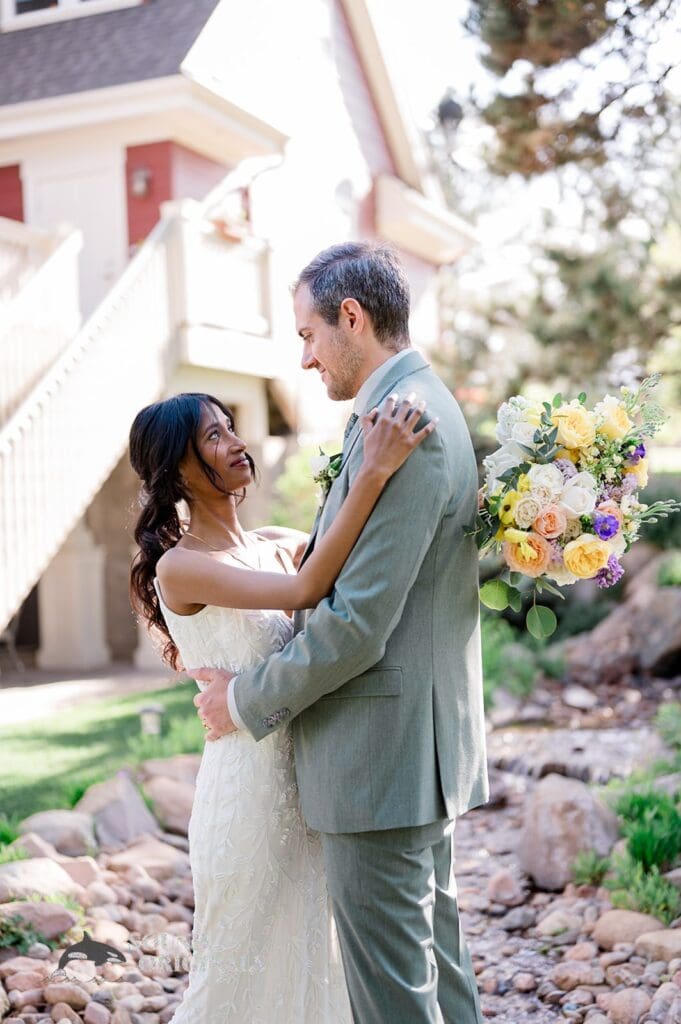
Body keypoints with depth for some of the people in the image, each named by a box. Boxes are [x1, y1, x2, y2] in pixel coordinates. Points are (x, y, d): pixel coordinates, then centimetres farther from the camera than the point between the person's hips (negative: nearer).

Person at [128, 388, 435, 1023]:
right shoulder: (180, 567, -15)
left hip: (310, 776, 7)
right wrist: (374, 473, -35)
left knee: (310, 956, 20)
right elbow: (305, 591, -28)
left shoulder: (278, 545, 6)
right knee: (242, 968, 9)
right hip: (249, 784, -7)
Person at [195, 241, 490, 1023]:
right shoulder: (426, 406, 12)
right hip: (429, 739, 11)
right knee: (435, 950, 23)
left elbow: (359, 623, -24)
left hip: (382, 756, -10)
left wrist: (251, 701, -11)